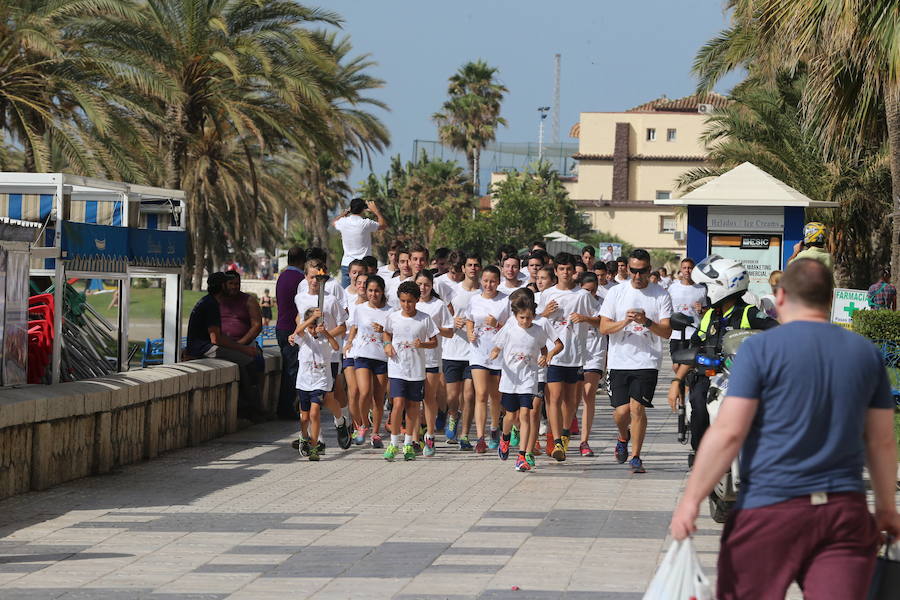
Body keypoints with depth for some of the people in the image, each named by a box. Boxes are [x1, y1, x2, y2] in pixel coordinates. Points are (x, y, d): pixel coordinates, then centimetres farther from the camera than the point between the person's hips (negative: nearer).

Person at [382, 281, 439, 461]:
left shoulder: (425, 319, -3)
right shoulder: (393, 317, 0)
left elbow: (434, 342, 3)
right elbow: (386, 332, 20)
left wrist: (422, 344, -17)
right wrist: (387, 344, 0)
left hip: (417, 370, 1)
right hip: (397, 368, -1)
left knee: (413, 406, 8)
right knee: (398, 403, -12)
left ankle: (409, 444, 22)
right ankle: (394, 443, -1)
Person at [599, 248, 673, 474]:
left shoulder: (660, 295, 2)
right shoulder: (616, 292, 5)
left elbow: (667, 332, -2)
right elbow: (604, 328, 2)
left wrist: (647, 322, -20)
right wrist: (625, 322, -16)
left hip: (647, 362, -1)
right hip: (619, 360, 1)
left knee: (637, 407, -12)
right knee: (622, 410, -2)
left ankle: (635, 457, 0)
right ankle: (623, 438, 32)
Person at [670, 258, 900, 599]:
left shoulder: (760, 348, -5)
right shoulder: (866, 353, 9)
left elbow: (728, 433, -11)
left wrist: (691, 499, -7)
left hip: (770, 507, -4)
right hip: (845, 510, 4)